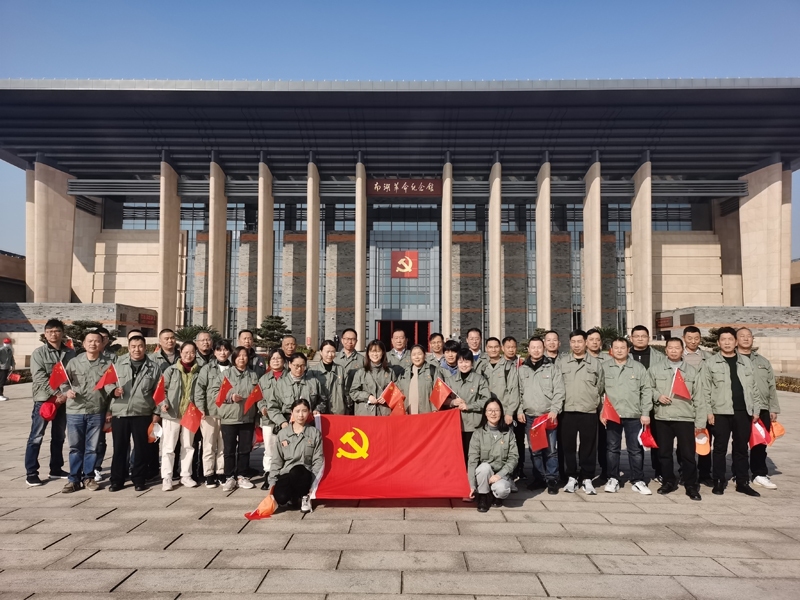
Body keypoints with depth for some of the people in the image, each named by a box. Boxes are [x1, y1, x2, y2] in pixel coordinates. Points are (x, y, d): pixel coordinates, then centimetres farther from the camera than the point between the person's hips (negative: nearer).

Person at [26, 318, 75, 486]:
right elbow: (39, 378, -11)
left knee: (59, 436, 12)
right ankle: (31, 473, 8)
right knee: (36, 437, -1)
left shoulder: (70, 353, 5)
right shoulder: (39, 353, -3)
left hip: (64, 400, 3)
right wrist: (56, 394, -17)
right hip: (44, 399, -3)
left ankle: (56, 469, 24)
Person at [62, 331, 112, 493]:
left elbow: (109, 384, -1)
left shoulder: (107, 364, 2)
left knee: (92, 447, 9)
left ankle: (88, 477, 22)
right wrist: (67, 390, -12)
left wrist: (114, 390, -23)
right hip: (75, 411, 0)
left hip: (97, 412, 0)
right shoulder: (74, 362, 3)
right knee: (75, 446, 8)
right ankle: (74, 479, 18)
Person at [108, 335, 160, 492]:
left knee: (141, 448, 5)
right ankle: (117, 480, 17)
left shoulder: (153, 368, 5)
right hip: (119, 413, 1)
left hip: (142, 414, -1)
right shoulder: (118, 364, 8)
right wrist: (113, 390, -7)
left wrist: (156, 412, 0)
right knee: (119, 448, 6)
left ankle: (139, 480, 16)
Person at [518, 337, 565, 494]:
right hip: (530, 417, 3)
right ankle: (539, 477, 21)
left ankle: (552, 479, 10)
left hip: (548, 415, -2)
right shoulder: (522, 369, 9)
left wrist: (554, 410, -12)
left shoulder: (551, 368, 2)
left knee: (550, 449, -2)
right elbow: (518, 392, 10)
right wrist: (519, 410, 0)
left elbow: (559, 391, -3)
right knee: (534, 450, 9)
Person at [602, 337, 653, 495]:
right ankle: (613, 479, 17)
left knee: (636, 450, 5)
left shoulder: (638, 367, 4)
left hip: (634, 415, 0)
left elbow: (646, 391, 3)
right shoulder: (605, 368, 4)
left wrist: (645, 413, -2)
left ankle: (637, 481, 16)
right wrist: (601, 412, -2)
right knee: (612, 449, 7)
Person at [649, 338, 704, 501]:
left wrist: (700, 421, 1)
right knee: (664, 452, 9)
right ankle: (668, 482, 24)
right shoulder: (655, 369, 6)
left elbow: (698, 397, 5)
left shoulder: (692, 371, 7)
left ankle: (691, 486, 14)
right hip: (662, 418, 1)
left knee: (688, 454, 0)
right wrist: (657, 396, -8)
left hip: (686, 418, -1)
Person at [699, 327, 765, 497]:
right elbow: (705, 389, -3)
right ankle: (719, 482, 12)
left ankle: (742, 482, 20)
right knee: (720, 448, 4)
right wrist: (708, 411, -8)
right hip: (721, 412, -3)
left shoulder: (746, 361, 11)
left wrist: (756, 409, 8)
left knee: (741, 448, 10)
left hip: (743, 412, 3)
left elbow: (753, 387, 13)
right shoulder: (711, 362, 0)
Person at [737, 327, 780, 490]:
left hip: (762, 409, 4)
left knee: (760, 443, 8)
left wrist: (773, 408, 10)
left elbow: (771, 386, 16)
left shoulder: (763, 361, 17)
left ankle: (760, 474, 18)